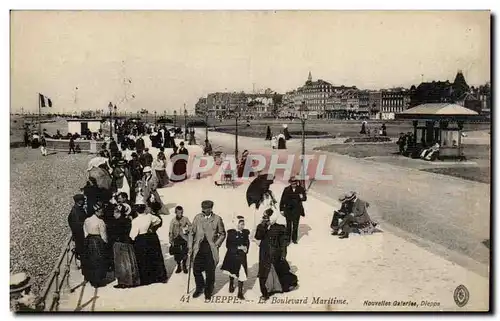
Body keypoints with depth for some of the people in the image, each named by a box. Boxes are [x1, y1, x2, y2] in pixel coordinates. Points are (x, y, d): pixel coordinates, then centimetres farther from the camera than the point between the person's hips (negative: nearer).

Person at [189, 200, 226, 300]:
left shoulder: (217, 219, 0)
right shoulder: (197, 218, 4)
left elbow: (222, 234, 8)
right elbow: (192, 233, 8)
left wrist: (217, 244, -3)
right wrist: (190, 247, 3)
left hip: (211, 249, -2)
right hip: (199, 248, 2)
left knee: (210, 272, 4)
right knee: (196, 270, 4)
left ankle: (208, 292, 23)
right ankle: (199, 288, 30)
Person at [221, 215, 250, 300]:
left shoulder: (246, 232, 1)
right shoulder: (231, 232, -6)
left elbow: (247, 243, 8)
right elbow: (228, 245, -11)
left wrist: (245, 248, -13)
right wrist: (238, 247, -18)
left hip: (241, 256, 1)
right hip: (232, 255, -1)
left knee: (241, 273, -7)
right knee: (232, 271, 19)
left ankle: (240, 292, 0)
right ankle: (231, 284, 47)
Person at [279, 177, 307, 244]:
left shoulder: (301, 189, -3)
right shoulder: (286, 189, -5)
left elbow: (305, 198, 0)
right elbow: (282, 200, 1)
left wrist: (302, 197, -24)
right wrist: (281, 209, 1)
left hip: (297, 210, 0)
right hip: (288, 210, 0)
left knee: (295, 225, 8)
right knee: (289, 225, 8)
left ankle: (294, 239, 21)